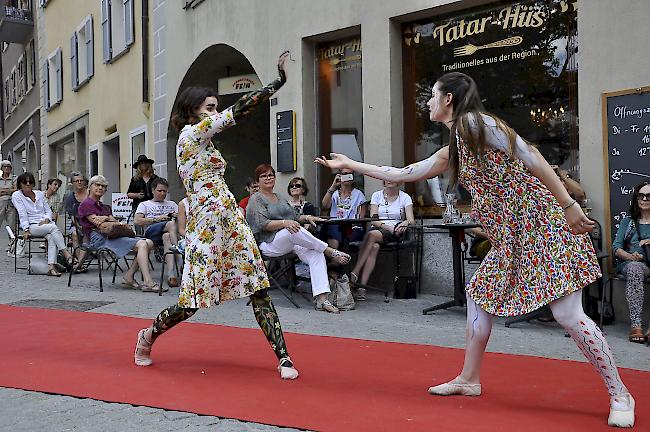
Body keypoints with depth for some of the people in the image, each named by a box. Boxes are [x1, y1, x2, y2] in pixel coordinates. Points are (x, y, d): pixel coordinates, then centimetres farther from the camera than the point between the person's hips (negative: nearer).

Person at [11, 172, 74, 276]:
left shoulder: (40, 194, 20)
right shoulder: (16, 195, 6)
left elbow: (48, 211, 18)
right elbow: (22, 214, -6)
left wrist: (46, 219, -4)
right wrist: (26, 229, -16)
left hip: (46, 223, 4)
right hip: (32, 226, -4)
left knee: (52, 237, -31)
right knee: (53, 227, -33)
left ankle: (51, 267, -41)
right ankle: (67, 254, -38)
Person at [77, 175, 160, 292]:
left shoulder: (104, 207, 31)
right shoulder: (86, 204, 6)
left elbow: (115, 223, 14)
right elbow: (97, 223, -9)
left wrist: (106, 218, -3)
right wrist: (110, 219, -3)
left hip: (112, 235, 9)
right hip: (100, 238, -9)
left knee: (149, 243, -11)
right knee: (142, 245, -25)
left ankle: (129, 277, -14)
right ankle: (148, 283, -33)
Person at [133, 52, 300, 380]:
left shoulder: (203, 141, 20)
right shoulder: (190, 133, -7)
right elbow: (238, 110, -13)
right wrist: (280, 80, -13)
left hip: (230, 223, 9)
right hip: (207, 226, -9)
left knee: (258, 289, 0)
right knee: (192, 301, -2)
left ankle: (284, 358, 0)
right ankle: (148, 336, 25)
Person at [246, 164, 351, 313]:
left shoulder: (280, 198, 27)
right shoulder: (255, 200, 5)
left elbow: (294, 218, 26)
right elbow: (264, 224, -10)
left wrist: (306, 218, 4)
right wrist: (285, 223, -25)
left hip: (291, 242, 6)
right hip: (270, 243, -6)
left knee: (316, 254, -24)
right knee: (294, 231, -38)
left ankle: (321, 299, -35)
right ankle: (331, 252, -26)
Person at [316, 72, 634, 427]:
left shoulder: (475, 122, -9)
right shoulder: (451, 152, 17)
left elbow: (530, 157, -14)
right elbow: (400, 175, 22)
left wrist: (569, 205, -18)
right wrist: (348, 164, 28)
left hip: (539, 224, -9)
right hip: (510, 238, 9)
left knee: (568, 314, -10)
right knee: (478, 291, 12)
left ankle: (619, 395, 3)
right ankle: (469, 380, 23)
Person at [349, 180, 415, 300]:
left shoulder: (405, 197, 7)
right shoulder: (377, 195, 11)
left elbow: (411, 220, -5)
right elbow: (373, 220, 1)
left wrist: (405, 223, -29)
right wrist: (387, 227, -16)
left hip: (395, 233, -2)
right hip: (376, 229, 2)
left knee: (372, 234, -33)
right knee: (374, 247, -33)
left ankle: (354, 273, -32)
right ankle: (361, 287, -39)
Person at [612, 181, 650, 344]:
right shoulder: (628, 221, 17)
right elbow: (616, 247, 8)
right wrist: (630, 256, -12)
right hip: (630, 263, 1)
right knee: (635, 269, -37)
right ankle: (635, 324, -42)